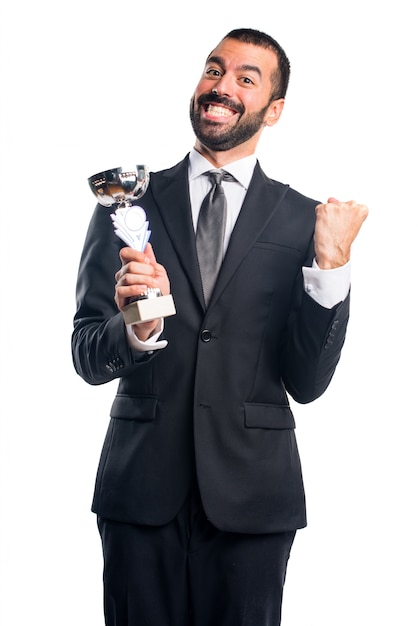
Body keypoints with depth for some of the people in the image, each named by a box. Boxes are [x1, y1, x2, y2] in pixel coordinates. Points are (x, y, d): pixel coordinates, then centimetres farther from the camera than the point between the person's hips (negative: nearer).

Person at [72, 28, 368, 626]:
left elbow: (306, 383, -1)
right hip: (141, 486, 1)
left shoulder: (303, 219, 2)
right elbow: (87, 358, 1)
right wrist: (138, 330, -20)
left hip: (251, 493, 0)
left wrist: (330, 264, -13)